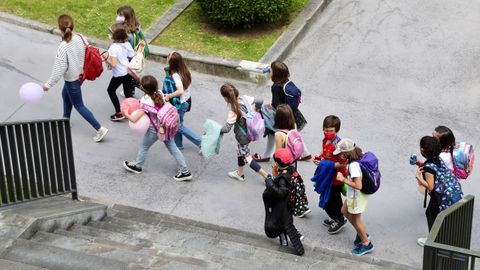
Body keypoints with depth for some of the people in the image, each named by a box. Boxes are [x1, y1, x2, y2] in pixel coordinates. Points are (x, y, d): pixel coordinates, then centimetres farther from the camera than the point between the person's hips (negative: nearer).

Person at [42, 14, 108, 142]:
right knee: (65, 95, 31)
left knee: (79, 106, 11)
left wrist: (49, 84, -13)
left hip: (72, 79, -7)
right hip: (81, 73, 7)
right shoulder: (81, 37, -15)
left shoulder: (63, 47, -32)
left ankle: (100, 129, 11)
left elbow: (59, 69, -26)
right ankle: (66, 120, 51)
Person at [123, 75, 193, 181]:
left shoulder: (146, 102, -26)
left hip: (155, 130, -6)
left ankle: (137, 166, 41)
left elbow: (134, 119, -26)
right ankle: (185, 171, 13)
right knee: (172, 148, 13)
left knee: (143, 147, 19)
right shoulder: (160, 93, -10)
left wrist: (126, 114, -6)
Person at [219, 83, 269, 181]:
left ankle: (266, 176, 14)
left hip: (243, 137, -8)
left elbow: (226, 129, -33)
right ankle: (240, 173, 48)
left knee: (247, 157, 12)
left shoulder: (233, 111, -33)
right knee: (240, 151, 29)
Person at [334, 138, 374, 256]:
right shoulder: (360, 156, -7)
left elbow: (358, 185, -34)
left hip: (357, 196, -10)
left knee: (355, 220, 12)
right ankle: (362, 234, 39)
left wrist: (343, 179, -25)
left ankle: (366, 244, 31)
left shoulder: (353, 165, -34)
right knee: (344, 211, 28)